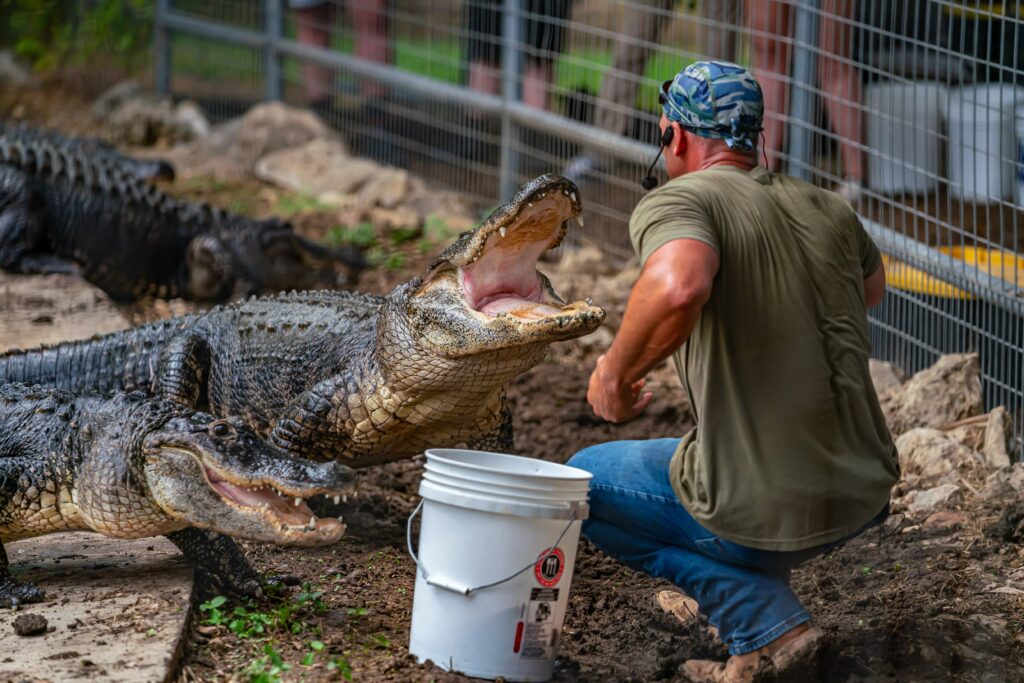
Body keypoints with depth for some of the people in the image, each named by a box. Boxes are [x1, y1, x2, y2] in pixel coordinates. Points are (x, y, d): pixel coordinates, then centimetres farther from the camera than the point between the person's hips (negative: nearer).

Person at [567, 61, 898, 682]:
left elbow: (678, 287, -33)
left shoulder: (680, 201, -11)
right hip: (866, 494, 7)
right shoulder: (830, 210, 9)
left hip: (767, 511, -7)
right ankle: (728, 588, 29)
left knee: (585, 480, 18)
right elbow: (873, 289, 30)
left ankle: (764, 620, 3)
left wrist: (615, 373, -16)